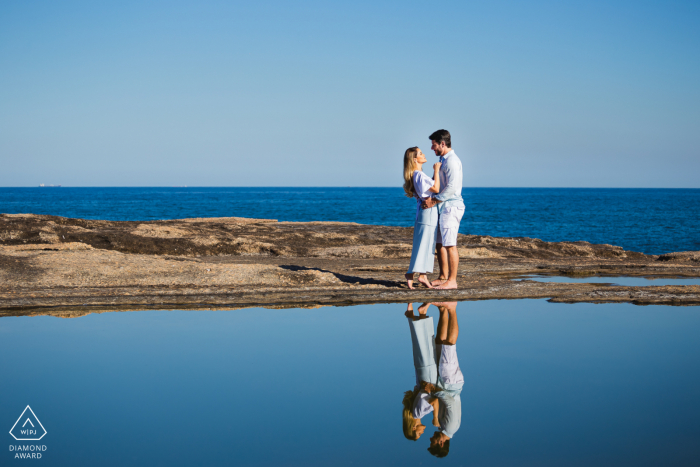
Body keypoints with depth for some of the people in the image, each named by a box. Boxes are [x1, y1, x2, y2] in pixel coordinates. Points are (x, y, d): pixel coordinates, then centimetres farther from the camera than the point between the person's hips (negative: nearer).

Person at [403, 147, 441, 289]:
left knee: (428, 245, 12)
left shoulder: (417, 175, 15)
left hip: (428, 212, 10)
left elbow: (432, 186, 20)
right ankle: (411, 275, -4)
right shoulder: (419, 175, -17)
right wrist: (436, 171, -12)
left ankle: (422, 275, 13)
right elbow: (436, 189, -20)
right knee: (423, 245, -7)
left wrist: (436, 171, 16)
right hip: (427, 212, -10)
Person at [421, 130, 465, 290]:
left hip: (451, 206, -10)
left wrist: (433, 201, -20)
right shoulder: (443, 160, 18)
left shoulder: (452, 161, -14)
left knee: (449, 244, -9)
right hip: (443, 207, 10)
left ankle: (452, 280, -7)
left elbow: (451, 187, -23)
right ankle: (443, 277, 18)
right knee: (440, 243, 12)